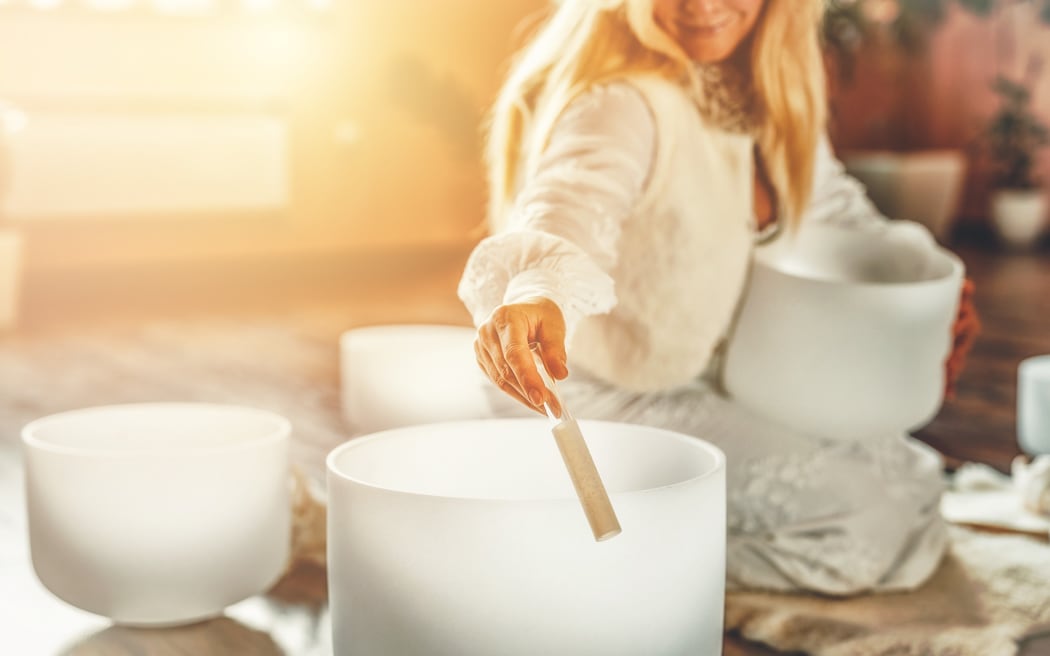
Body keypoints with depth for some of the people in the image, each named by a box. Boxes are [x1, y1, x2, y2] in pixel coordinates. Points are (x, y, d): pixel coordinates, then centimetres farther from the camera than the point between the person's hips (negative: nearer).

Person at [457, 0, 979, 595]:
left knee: (915, 483, 13)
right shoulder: (620, 104, -28)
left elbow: (827, 203, 15)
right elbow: (566, 211, -49)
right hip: (620, 396, -9)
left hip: (730, 379, 9)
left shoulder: (766, 89, -2)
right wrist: (539, 293, -71)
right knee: (869, 521, -15)